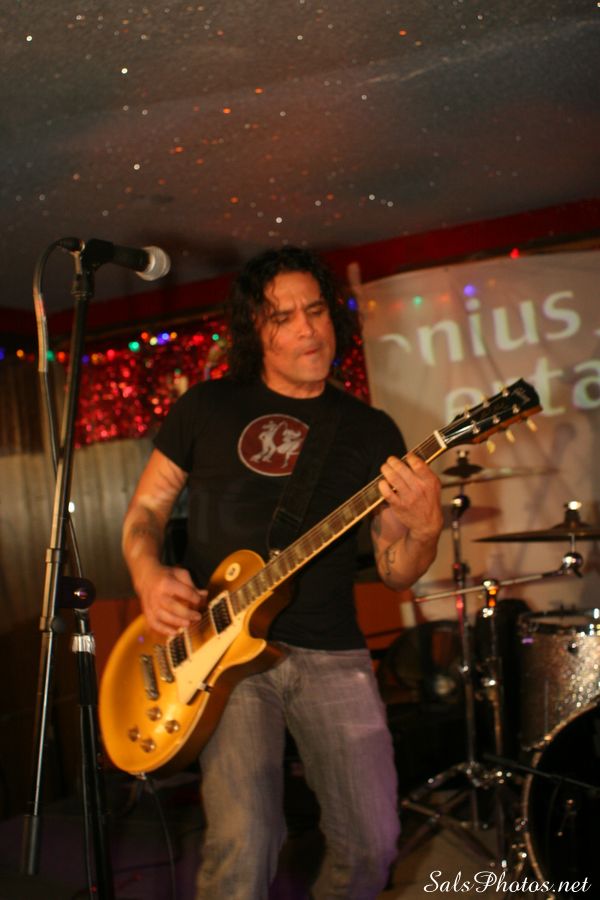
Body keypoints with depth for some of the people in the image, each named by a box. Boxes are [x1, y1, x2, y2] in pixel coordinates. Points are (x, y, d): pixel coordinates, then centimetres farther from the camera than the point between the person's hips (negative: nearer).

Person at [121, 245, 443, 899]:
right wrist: (149, 575, -10)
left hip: (331, 656, 2)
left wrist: (424, 527, -17)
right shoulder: (207, 406, 5)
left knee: (371, 844, 1)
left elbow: (396, 573, 6)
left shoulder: (371, 432, 7)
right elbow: (145, 508, 11)